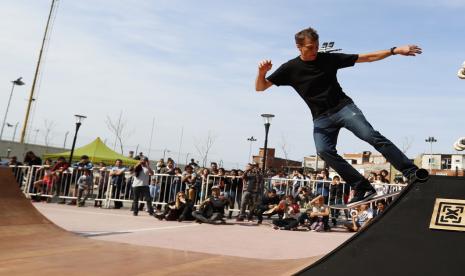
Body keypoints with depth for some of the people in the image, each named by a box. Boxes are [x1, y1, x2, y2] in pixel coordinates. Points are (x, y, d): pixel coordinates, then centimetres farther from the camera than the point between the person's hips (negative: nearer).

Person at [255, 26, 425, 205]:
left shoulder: (329, 59, 2)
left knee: (371, 136, -19)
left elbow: (367, 57, 5)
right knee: (324, 151, -22)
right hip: (321, 118, 1)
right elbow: (260, 87, 0)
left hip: (344, 107, 0)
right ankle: (363, 188, -18)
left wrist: (395, 50, -3)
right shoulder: (290, 68, 2)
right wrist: (262, 72, -22)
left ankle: (411, 172, -16)